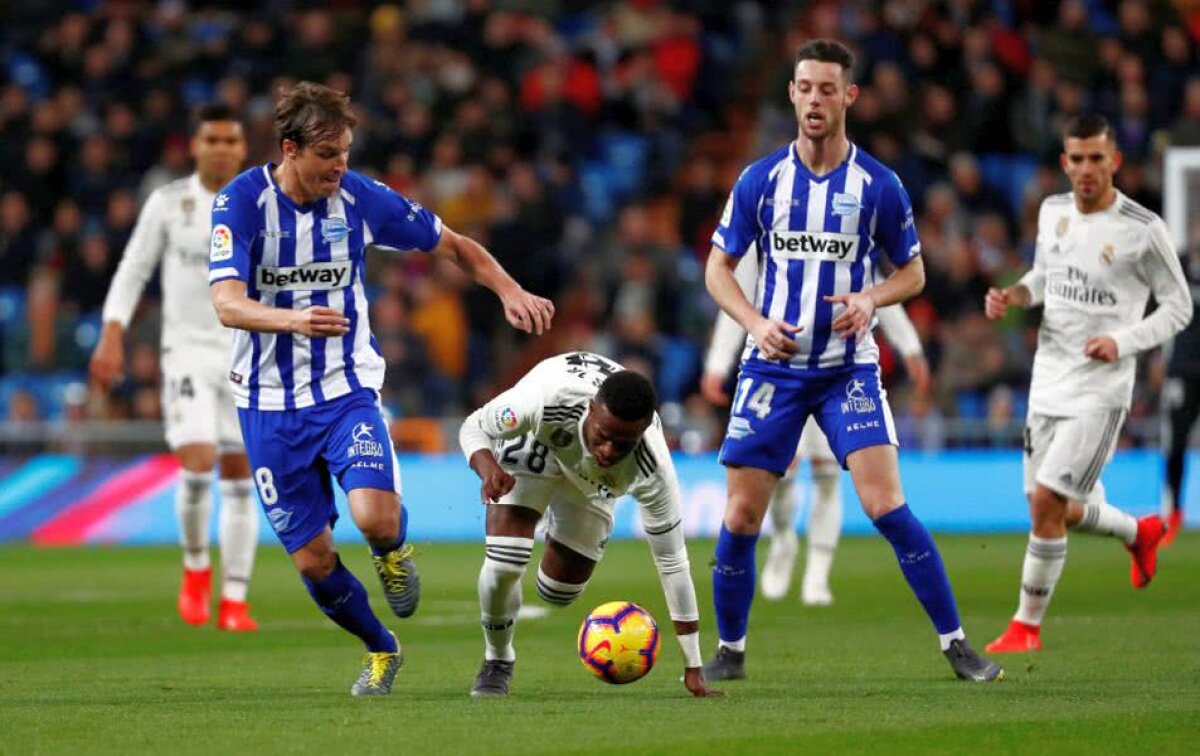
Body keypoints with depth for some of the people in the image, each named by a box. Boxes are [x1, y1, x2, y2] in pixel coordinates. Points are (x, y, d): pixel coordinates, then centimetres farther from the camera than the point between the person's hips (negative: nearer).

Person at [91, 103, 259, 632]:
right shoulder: (168, 203, 1)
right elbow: (133, 270, 6)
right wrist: (112, 335, -4)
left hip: (246, 351, 2)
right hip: (187, 349, -2)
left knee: (239, 477, 1)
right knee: (197, 463, -18)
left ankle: (234, 601, 6)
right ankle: (195, 568, 8)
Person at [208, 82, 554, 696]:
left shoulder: (360, 198, -6)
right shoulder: (240, 202, -13)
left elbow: (454, 247, 7)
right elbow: (227, 302, -26)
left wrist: (509, 291, -11)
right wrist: (294, 320, -45)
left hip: (347, 389, 0)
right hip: (270, 402, 0)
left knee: (376, 518, -26)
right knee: (312, 559, 0)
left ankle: (393, 552, 13)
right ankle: (380, 651, 29)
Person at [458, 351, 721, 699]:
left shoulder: (652, 472, -40)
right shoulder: (547, 398, -44)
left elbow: (672, 563, -30)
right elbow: (474, 427, -25)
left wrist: (693, 670, -27)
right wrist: (488, 469, -50)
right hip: (533, 443, -2)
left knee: (558, 593, 5)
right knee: (503, 563, -22)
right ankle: (497, 661, 9)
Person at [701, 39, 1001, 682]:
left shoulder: (878, 186, -2)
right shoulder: (759, 180, 0)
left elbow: (912, 271, 9)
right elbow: (717, 268, 6)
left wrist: (870, 298, -13)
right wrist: (756, 322, -12)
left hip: (849, 369, -1)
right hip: (773, 365, 2)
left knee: (886, 505, -14)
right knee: (741, 516, -1)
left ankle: (955, 644, -7)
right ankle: (730, 652, 17)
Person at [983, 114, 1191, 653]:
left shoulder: (1143, 230, -12)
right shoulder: (1052, 211, 5)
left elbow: (1178, 306, -4)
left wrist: (1123, 342, -18)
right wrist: (1013, 295, 1)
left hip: (1100, 390, -6)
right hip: (1048, 383, 6)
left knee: (1047, 502, -13)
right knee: (1056, 510, 12)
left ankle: (1028, 625, 1)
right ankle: (1140, 533, 43)